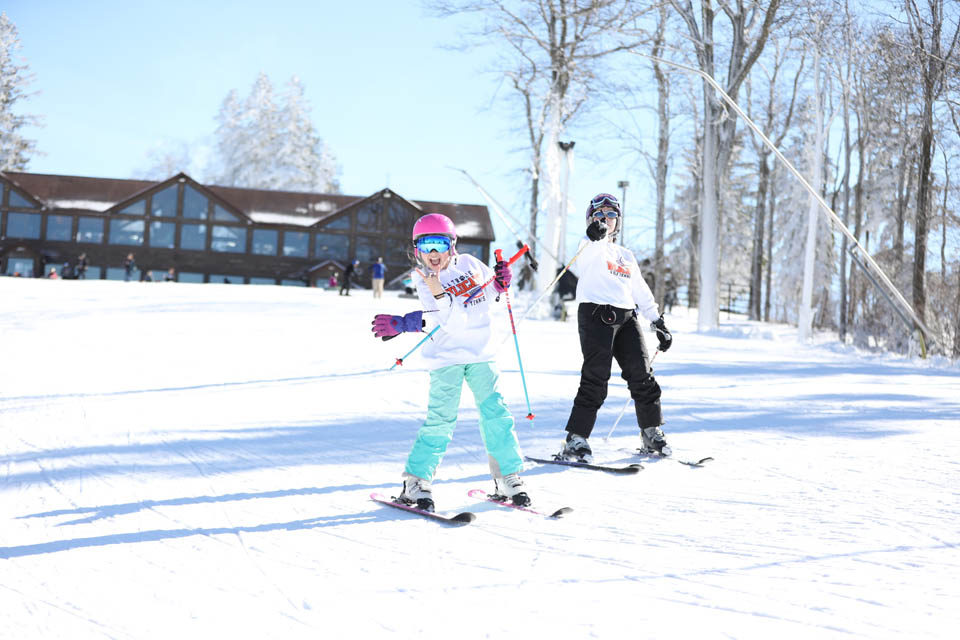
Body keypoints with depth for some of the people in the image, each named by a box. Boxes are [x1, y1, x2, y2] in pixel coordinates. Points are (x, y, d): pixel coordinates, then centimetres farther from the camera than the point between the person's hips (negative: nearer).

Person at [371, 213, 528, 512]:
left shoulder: (469, 263, 5)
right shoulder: (424, 282, -6)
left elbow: (493, 291, 20)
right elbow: (454, 322, -17)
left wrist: (502, 280, 0)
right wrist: (438, 294, -32)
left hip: (481, 352, 4)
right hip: (447, 356, -3)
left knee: (495, 413, 0)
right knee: (441, 418, -8)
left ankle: (507, 477, 10)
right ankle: (416, 482, 1)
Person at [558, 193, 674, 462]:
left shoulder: (626, 255, 28)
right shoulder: (589, 248, 8)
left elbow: (641, 292, 29)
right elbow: (590, 254, -19)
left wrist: (658, 322, 22)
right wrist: (595, 235, -43)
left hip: (626, 316, 6)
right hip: (596, 313, -6)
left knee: (642, 374, -1)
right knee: (596, 377, -13)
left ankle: (652, 434, 12)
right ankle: (575, 440, -9)